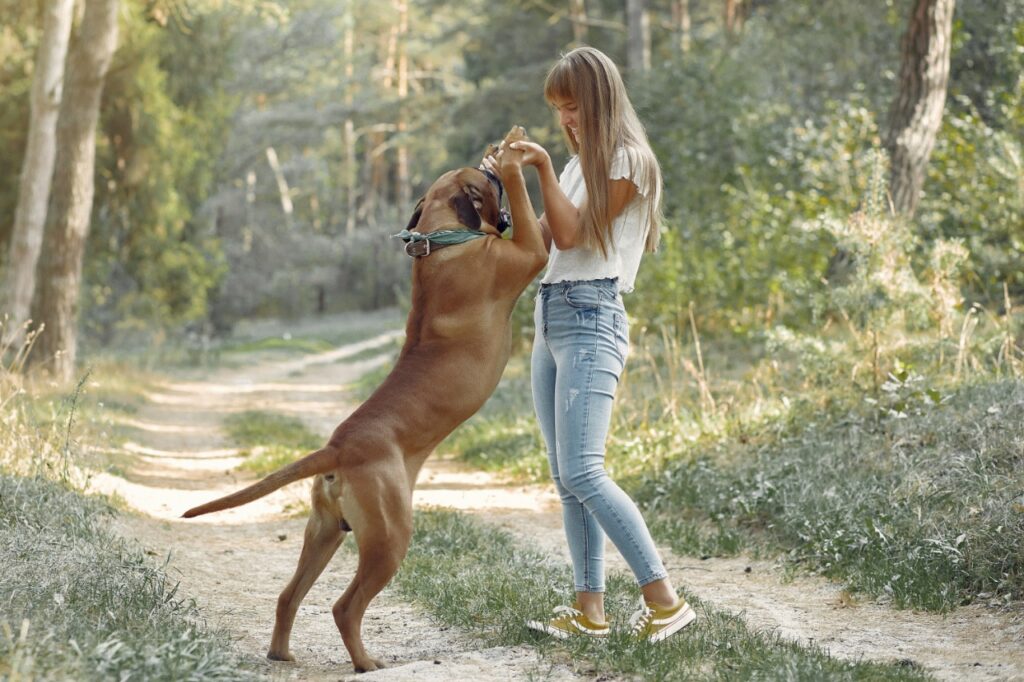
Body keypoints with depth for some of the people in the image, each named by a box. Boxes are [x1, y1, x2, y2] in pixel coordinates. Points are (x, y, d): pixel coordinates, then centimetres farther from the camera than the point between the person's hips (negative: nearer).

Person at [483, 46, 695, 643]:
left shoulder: (628, 161, -4)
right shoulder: (578, 165, 21)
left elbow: (571, 233, -10)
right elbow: (540, 241, 16)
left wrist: (543, 166, -12)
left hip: (591, 317, -9)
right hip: (551, 317, 9)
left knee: (582, 472, -18)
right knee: (566, 479, 4)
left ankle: (665, 599, -15)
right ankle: (590, 610, 5)